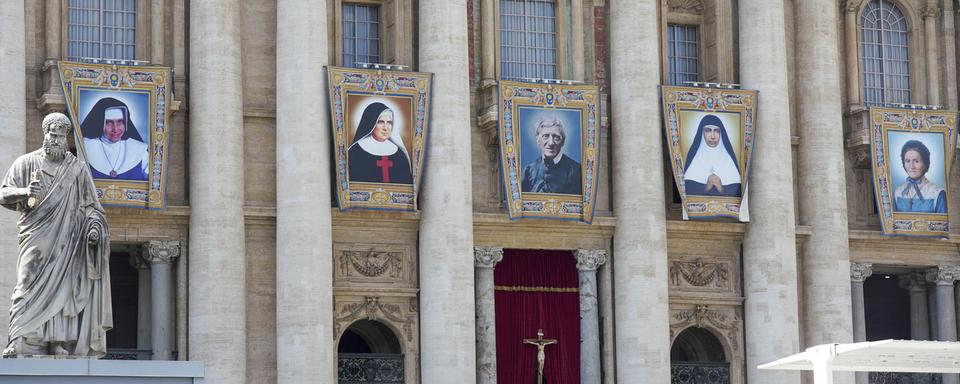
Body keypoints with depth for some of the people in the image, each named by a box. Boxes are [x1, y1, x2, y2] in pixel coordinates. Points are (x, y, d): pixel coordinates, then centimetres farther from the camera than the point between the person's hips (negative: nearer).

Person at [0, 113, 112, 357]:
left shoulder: (77, 169, 13)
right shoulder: (26, 163, 10)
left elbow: (91, 205, 12)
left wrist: (94, 226, -6)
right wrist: (24, 192, -13)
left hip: (67, 243, 1)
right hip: (36, 238, -1)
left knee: (63, 289, -6)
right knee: (30, 288, -11)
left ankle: (62, 345, -10)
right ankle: (21, 344, -15)